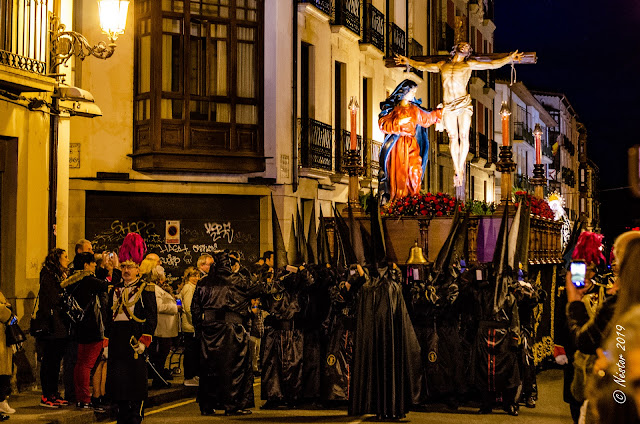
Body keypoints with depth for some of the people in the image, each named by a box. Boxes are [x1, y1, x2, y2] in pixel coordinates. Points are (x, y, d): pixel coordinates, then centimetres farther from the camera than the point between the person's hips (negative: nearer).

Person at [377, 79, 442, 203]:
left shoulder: (415, 109, 16)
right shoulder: (392, 108, 1)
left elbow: (428, 118, 30)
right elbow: (383, 124, -7)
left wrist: (440, 112, 31)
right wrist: (398, 123, -14)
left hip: (412, 146, 4)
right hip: (397, 146, -4)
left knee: (415, 172, -8)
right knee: (399, 173, -7)